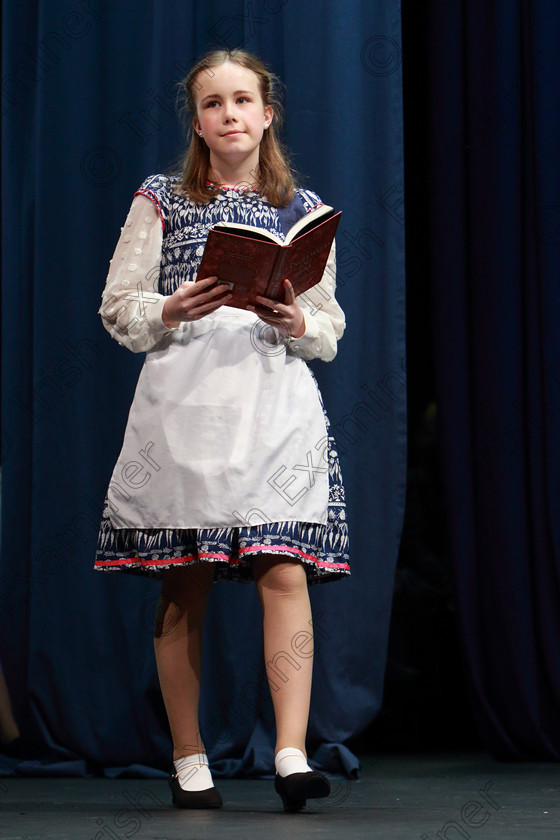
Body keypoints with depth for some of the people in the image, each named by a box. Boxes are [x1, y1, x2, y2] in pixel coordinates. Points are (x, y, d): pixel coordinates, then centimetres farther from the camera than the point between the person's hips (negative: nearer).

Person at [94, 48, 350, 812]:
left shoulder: (303, 209, 15)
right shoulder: (161, 201, 11)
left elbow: (331, 327, 15)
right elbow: (118, 307, 7)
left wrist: (297, 323, -7)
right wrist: (173, 310, -12)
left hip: (276, 400, 1)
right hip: (185, 401, -1)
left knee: (286, 573, -13)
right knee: (183, 586, 0)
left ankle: (292, 753, -16)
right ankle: (188, 759, 9)